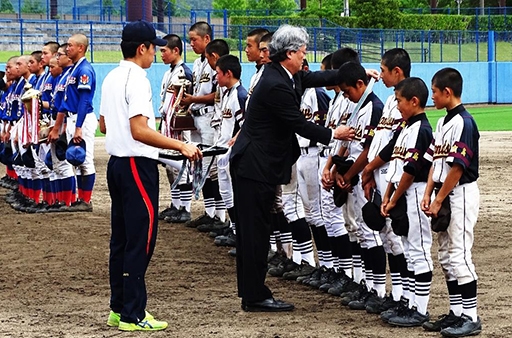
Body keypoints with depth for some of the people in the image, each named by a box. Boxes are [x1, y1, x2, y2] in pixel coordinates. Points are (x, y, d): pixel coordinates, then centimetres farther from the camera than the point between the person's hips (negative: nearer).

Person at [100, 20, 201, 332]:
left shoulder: (111, 78, 13)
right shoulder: (137, 80, -15)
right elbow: (139, 130, -23)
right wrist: (181, 146, -23)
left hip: (117, 162, 10)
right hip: (138, 165, -10)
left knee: (121, 238, 13)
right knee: (140, 239, -6)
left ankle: (118, 308, 18)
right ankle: (133, 315, -6)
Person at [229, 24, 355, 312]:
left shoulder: (282, 75, 7)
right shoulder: (276, 86, -22)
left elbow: (316, 78, 17)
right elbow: (299, 125, -17)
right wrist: (333, 134, -5)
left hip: (256, 164, 10)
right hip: (255, 166, -10)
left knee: (255, 231, 13)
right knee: (255, 231, -4)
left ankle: (252, 293, 19)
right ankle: (255, 296, 1)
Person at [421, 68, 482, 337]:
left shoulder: (463, 123, -16)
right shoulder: (442, 123, 13)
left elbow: (457, 168, -19)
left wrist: (439, 201, -17)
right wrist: (428, 194, 5)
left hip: (461, 194, -10)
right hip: (443, 195, 10)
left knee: (459, 255, -10)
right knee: (446, 256, 12)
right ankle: (456, 313, 18)